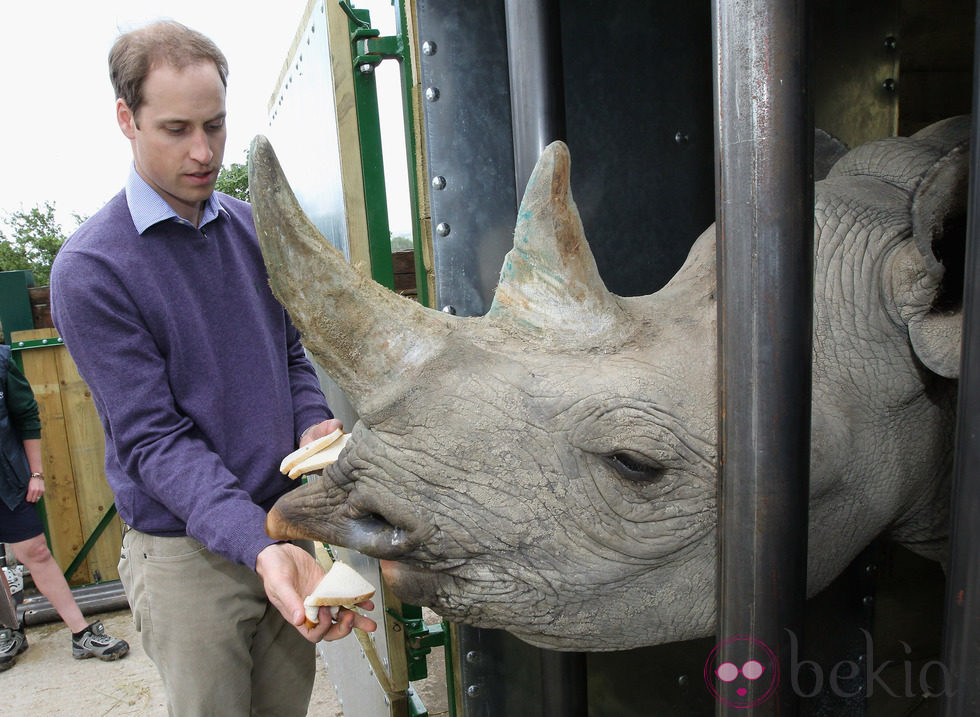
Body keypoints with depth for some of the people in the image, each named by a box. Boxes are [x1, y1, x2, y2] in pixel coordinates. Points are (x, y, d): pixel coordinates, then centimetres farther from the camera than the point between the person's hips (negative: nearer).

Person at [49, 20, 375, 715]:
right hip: (188, 553, -5)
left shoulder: (253, 228, 3)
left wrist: (313, 424, -11)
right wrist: (260, 547, -31)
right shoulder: (90, 269, -14)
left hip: (286, 520, 5)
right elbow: (152, 438, -19)